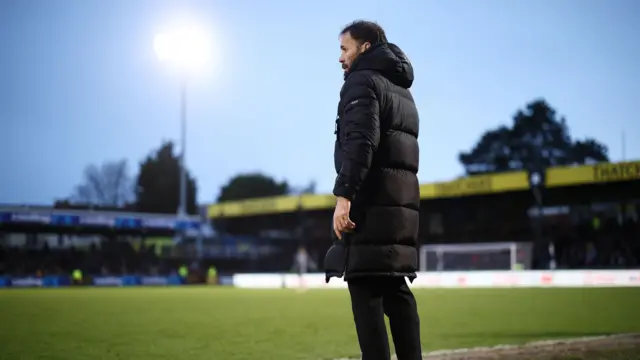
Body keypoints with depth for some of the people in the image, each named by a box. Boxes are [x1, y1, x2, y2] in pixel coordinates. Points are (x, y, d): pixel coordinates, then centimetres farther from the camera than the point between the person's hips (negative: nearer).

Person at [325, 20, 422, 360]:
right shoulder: (402, 90, 25)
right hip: (402, 201, 9)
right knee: (396, 291, 9)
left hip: (371, 202, -9)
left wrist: (344, 195, -23)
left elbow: (361, 141, -18)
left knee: (366, 290, -11)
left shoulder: (363, 81, -3)